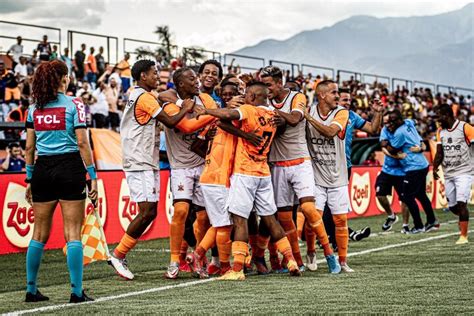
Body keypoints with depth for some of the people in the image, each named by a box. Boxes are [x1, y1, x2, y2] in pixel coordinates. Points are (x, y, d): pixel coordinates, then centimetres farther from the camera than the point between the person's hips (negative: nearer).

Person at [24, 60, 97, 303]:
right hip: (70, 167, -4)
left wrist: (29, 179, 16)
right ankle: (77, 292, -3)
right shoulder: (74, 105, -4)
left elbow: (29, 147, 9)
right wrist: (92, 176, -6)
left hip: (43, 169, 4)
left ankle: (31, 290, 17)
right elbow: (82, 143, -9)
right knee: (73, 233, -1)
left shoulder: (34, 109, 8)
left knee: (39, 233, 12)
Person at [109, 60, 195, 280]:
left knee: (150, 212, 6)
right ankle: (118, 255, -3)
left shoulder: (138, 95, 19)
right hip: (140, 164, -10)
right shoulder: (144, 97, -13)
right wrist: (185, 109, 3)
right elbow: (169, 121, -14)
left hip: (147, 163, 10)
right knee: (147, 211, -12)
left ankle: (120, 255, 7)